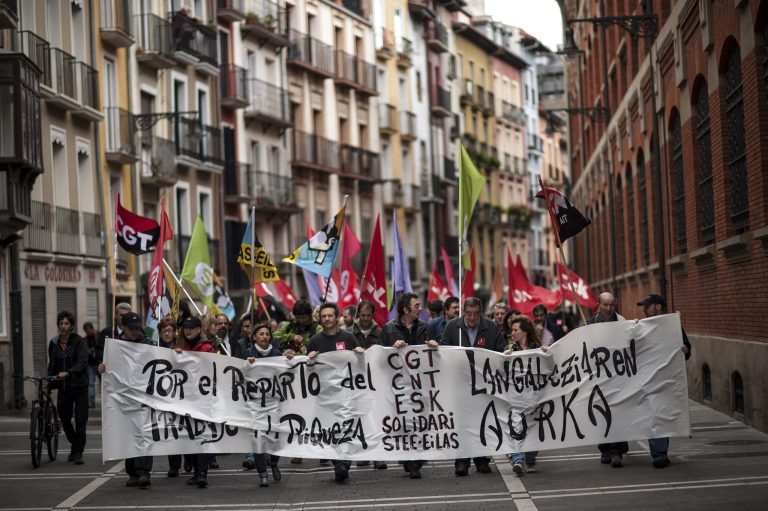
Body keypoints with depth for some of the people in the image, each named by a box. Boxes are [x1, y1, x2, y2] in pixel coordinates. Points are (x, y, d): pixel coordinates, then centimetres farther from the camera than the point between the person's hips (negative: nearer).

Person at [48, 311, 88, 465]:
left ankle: (78, 453, -2)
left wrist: (68, 373, -33)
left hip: (79, 385, -4)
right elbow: (52, 364, 16)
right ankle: (75, 446, 31)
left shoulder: (79, 342, -6)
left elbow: (82, 363, -18)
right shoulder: (54, 343, 8)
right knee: (64, 420, 9)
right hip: (63, 387, 4)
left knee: (80, 421, -8)